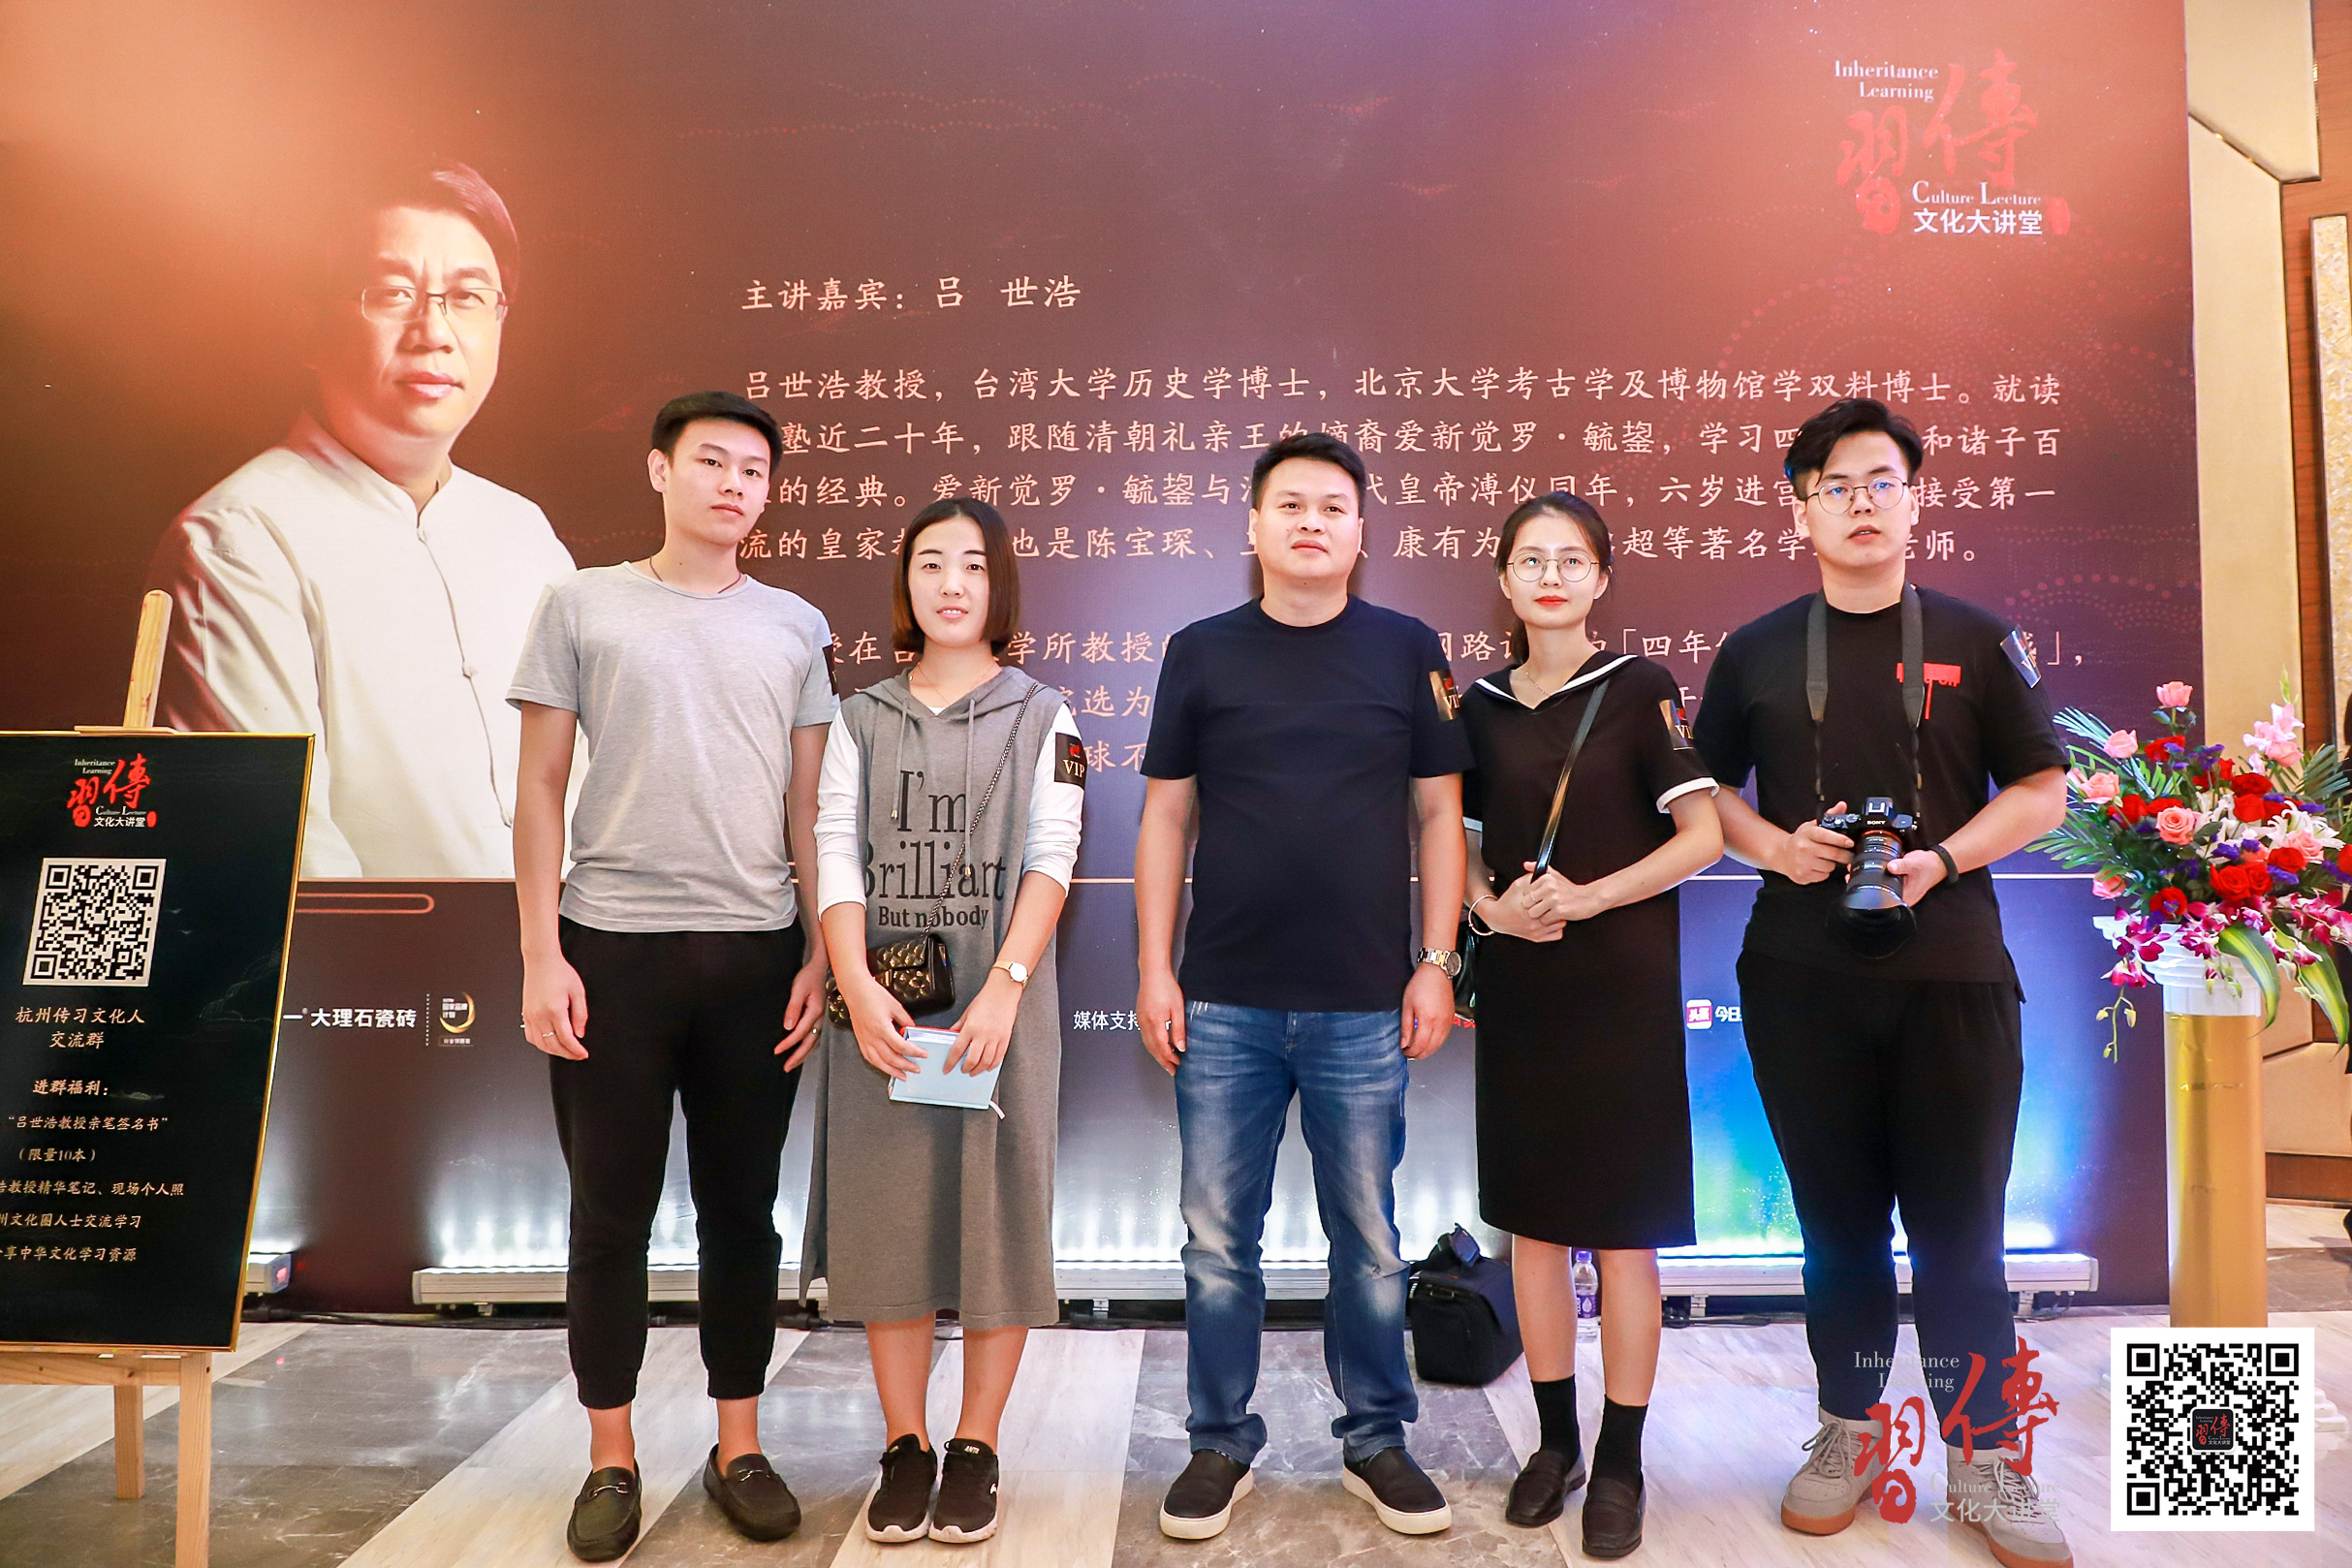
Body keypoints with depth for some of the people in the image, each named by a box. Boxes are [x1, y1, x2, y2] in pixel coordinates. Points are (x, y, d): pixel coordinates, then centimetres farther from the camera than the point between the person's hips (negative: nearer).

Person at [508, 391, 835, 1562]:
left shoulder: (796, 627, 9)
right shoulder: (582, 606, 4)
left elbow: (809, 802, 9)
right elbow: (540, 789, 3)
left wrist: (822, 952, 2)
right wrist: (541, 954, -4)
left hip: (756, 951, 2)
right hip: (612, 947, -1)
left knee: (741, 1209, 10)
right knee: (612, 1210, 7)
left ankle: (739, 1446, 24)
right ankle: (611, 1458, 23)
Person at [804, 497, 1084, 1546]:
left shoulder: (1042, 717, 6)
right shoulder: (860, 720, 12)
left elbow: (1050, 860, -4)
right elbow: (835, 857, 2)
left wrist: (1004, 988, -17)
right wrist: (859, 989, -13)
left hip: (1000, 996, -1)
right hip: (882, 1000, 2)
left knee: (996, 1212, 2)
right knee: (885, 1213, 5)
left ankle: (976, 1449, 16)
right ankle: (904, 1449, 19)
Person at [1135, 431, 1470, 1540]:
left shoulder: (1407, 650, 4)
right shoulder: (1203, 651, 5)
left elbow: (1439, 816, 6)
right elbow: (1165, 818, 6)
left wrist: (1436, 962, 0)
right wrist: (1154, 968, 0)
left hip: (1366, 1007, 0)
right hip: (1224, 1003, 1)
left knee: (1368, 1240, 11)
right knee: (1217, 1240, 9)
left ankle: (1377, 1441, 29)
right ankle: (1222, 1444, 26)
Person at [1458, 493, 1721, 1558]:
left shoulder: (1638, 689, -2)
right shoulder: (1481, 707, 8)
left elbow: (1702, 834, -7)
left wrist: (1586, 897, -17)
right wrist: (1491, 905, -8)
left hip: (1622, 986, -4)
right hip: (1517, 987, 4)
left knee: (1623, 1227, 1)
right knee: (1531, 1218, 10)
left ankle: (1620, 1462, 16)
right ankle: (1554, 1440, 26)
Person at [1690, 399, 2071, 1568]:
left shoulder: (1976, 642, 6)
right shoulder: (1756, 652, 8)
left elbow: (2041, 790, 5)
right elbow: (1708, 792, 12)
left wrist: (1942, 860, -12)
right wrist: (1776, 846, -8)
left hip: (1951, 968, -1)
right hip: (1800, 976, 1)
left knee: (1959, 1220, 3)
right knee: (1837, 1217, 10)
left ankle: (1981, 1458, 18)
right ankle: (1848, 1430, 25)